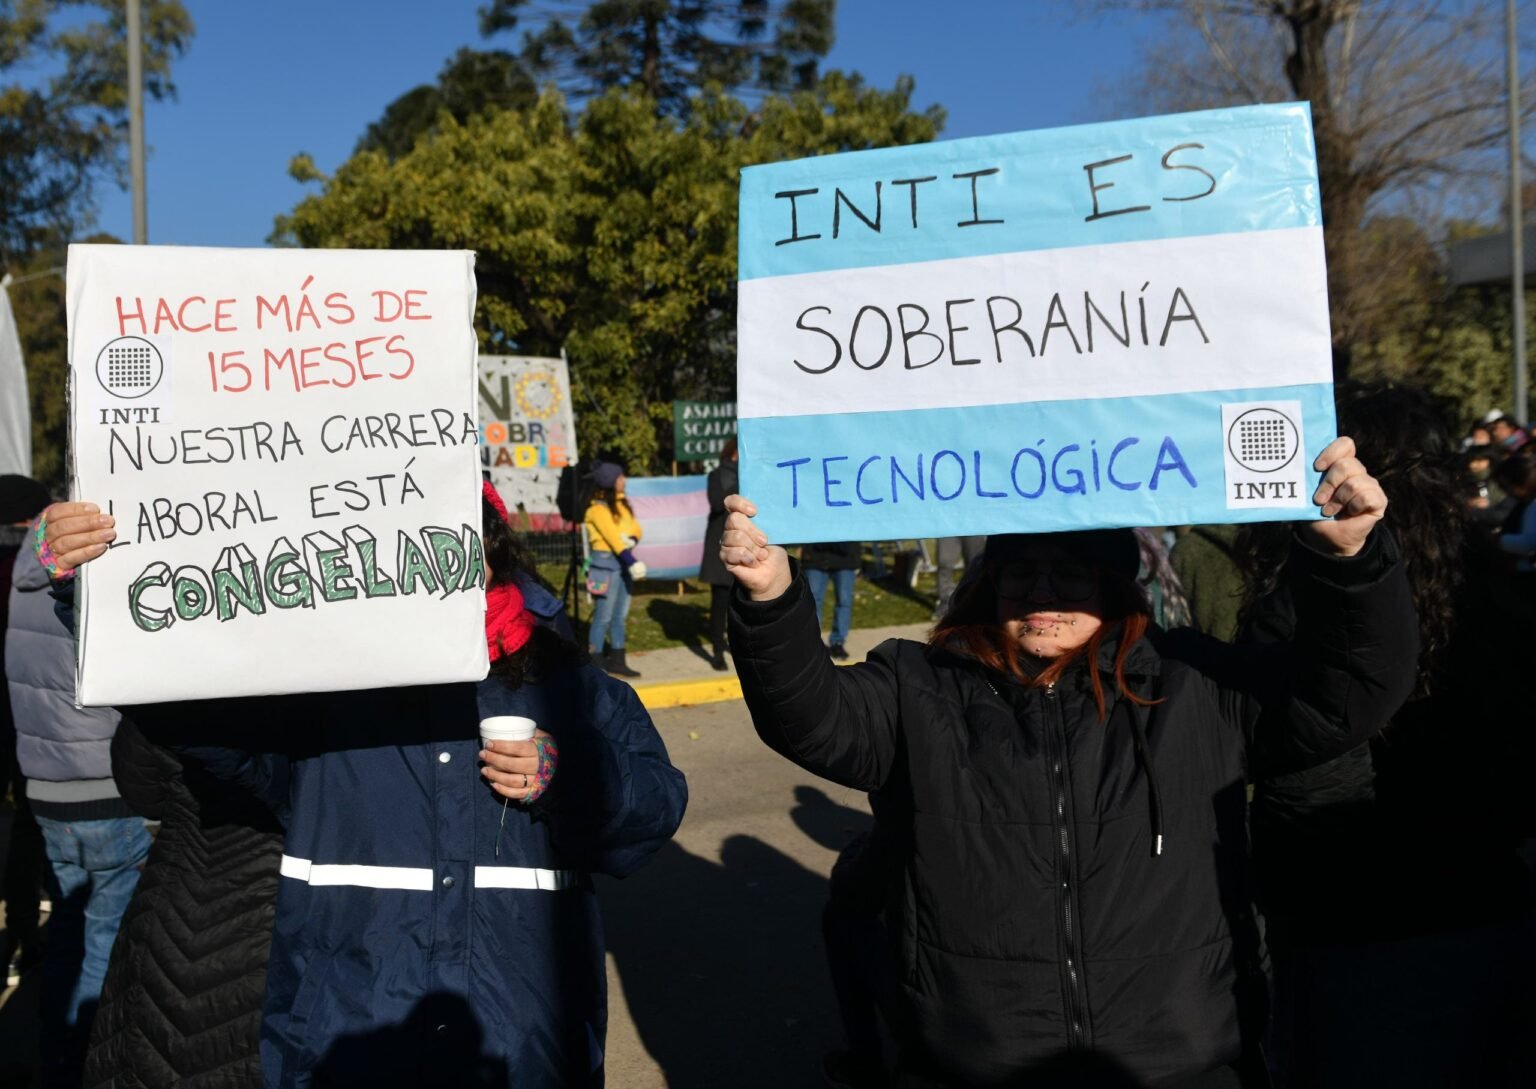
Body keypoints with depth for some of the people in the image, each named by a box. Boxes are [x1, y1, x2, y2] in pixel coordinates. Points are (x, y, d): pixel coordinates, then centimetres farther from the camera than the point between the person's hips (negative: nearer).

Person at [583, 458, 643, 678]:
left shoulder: (622, 503, 13)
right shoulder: (598, 508, -11)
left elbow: (635, 527, 8)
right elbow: (612, 536, -19)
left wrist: (632, 540, -16)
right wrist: (632, 562, -27)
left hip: (623, 562, 7)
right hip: (606, 562, -7)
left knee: (620, 616, 10)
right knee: (604, 616, -3)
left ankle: (617, 661, 17)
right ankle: (595, 663, 6)